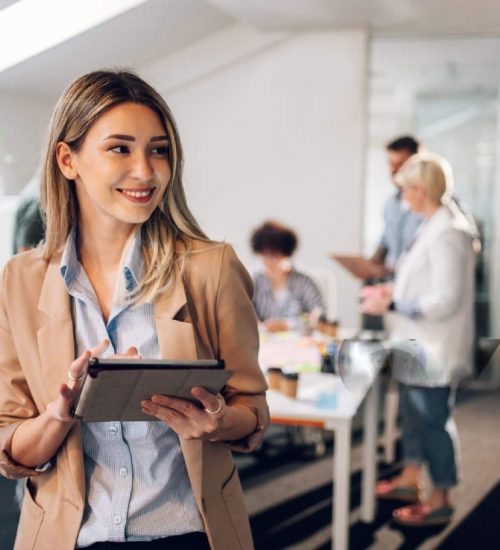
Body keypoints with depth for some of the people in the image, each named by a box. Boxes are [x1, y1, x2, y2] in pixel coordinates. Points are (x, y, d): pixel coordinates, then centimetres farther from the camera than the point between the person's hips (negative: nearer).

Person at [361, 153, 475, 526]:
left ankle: (440, 500, 19)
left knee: (434, 421, 4)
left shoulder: (448, 233, -25)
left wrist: (391, 306, -23)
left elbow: (445, 300, -27)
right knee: (414, 414, 23)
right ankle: (410, 480, 40)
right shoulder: (435, 226, 5)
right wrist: (393, 291, 7)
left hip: (435, 351, -10)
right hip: (418, 346, 10)